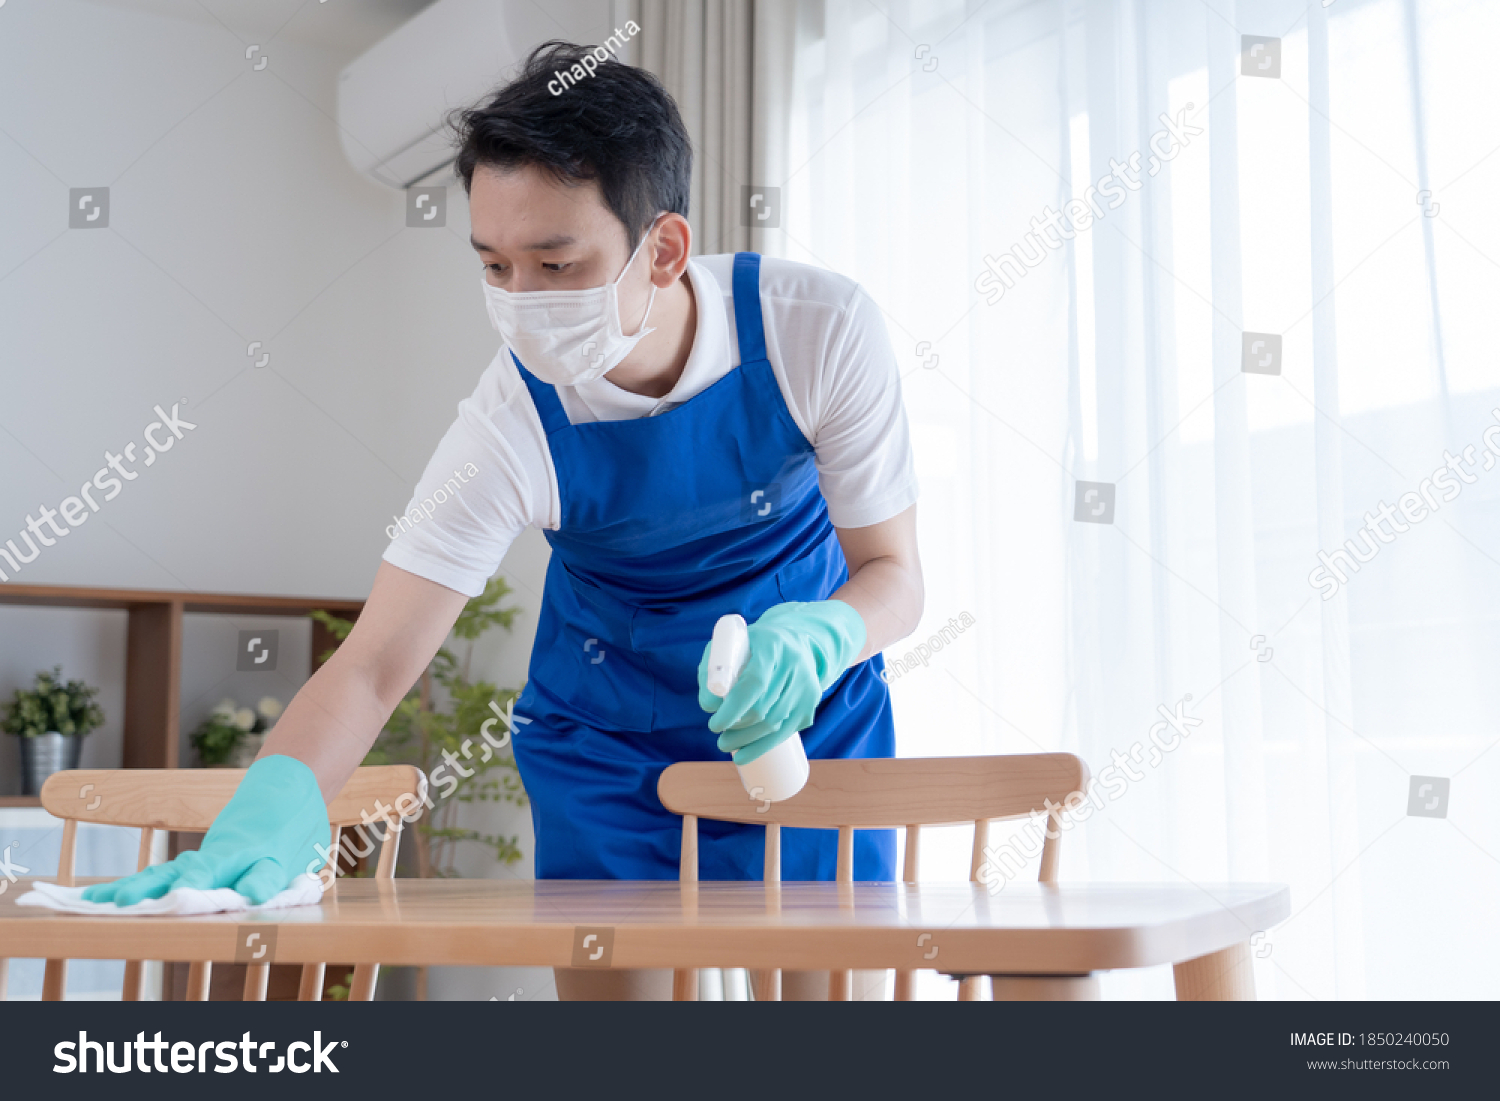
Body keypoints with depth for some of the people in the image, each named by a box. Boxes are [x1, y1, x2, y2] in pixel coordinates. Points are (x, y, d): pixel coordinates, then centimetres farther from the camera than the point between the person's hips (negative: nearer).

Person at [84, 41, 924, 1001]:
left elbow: (893, 572, -14)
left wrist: (819, 635, -37)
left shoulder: (821, 328, -24)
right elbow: (374, 664, -27)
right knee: (609, 977, -3)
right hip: (611, 736, 0)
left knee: (827, 977, -2)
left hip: (816, 714, 1)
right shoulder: (514, 423, -25)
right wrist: (268, 817, -45)